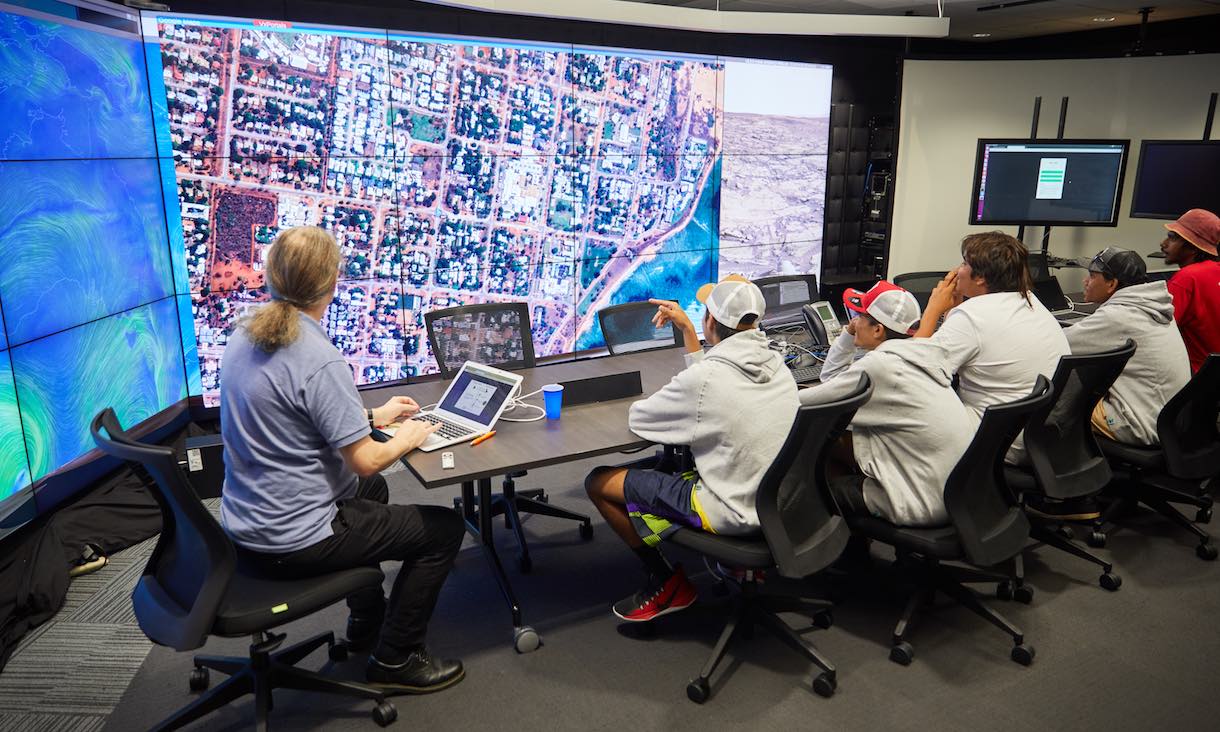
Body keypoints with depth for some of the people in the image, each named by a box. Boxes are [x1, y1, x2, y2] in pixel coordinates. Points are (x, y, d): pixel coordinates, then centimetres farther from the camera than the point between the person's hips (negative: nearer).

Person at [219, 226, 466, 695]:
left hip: (245, 525, 9)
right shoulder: (319, 360, -27)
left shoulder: (243, 337, 1)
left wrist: (372, 416, 17)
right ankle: (395, 661, 15)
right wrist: (406, 439, -3)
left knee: (370, 489, 33)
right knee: (444, 529, 3)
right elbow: (364, 460, -24)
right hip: (294, 541, -9)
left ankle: (366, 620, 44)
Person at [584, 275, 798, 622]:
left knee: (599, 482, 3)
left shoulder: (703, 379, -25)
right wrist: (687, 329, 14)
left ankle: (667, 583, 14)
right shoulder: (776, 363, -4)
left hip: (731, 512, -8)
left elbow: (637, 418, -8)